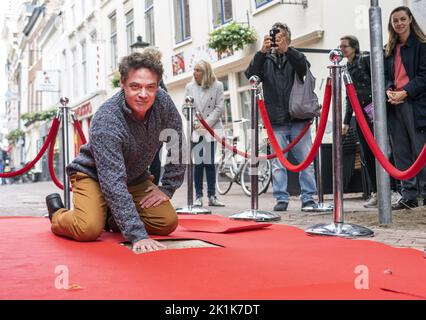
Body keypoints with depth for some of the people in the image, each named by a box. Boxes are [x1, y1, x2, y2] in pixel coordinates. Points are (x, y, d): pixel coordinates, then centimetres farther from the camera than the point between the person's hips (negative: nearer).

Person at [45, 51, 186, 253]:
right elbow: (113, 184, -39)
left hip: (135, 177, 6)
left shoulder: (163, 102, -18)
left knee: (168, 223, -10)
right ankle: (58, 214, 6)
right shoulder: (106, 122, -34)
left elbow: (177, 145, -2)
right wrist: (138, 235, -43)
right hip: (93, 175, -5)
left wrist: (167, 188, -7)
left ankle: (113, 217, 15)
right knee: (89, 230, -29)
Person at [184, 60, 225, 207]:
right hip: (195, 130, 1)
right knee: (198, 163, -2)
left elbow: (219, 108, -3)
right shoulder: (189, 87, 6)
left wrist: (206, 123, -11)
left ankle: (212, 196, 8)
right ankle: (198, 196, 4)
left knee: (210, 163, 2)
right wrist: (194, 123, -9)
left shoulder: (217, 86, 1)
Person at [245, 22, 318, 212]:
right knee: (278, 162, 0)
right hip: (276, 121, 0)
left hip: (298, 118, 0)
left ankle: (308, 198, 7)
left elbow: (304, 68, -11)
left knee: (306, 160, 0)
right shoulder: (265, 60, 12)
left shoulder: (295, 57, 11)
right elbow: (251, 75, -6)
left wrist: (286, 50, -24)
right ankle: (281, 198, 6)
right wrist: (262, 52, -18)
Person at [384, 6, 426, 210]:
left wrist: (405, 92, -15)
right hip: (395, 104, 6)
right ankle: (408, 196, 9)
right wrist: (388, 91, -4)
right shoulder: (389, 50, 18)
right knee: (401, 153, 4)